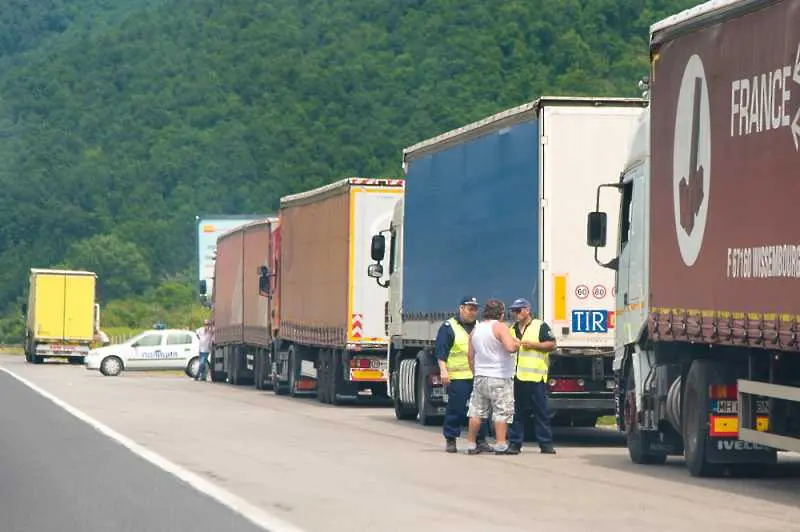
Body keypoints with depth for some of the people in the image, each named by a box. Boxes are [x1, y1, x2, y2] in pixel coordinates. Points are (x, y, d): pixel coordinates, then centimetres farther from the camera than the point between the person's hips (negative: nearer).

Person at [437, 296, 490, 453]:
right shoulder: (449, 327, 1)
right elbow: (441, 351, -4)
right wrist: (443, 370, -13)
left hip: (478, 376, 5)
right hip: (457, 377, -5)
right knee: (456, 409, -5)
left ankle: (481, 439, 10)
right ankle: (450, 440, 5)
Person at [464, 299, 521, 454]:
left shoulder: (476, 329, 12)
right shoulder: (500, 327, -10)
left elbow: (470, 355, 17)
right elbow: (510, 347, -23)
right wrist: (517, 343, -2)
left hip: (480, 376, 6)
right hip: (500, 377, -6)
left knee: (476, 412, 10)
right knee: (502, 412, -3)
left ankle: (471, 444, 12)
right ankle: (501, 445, -8)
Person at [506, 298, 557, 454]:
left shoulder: (540, 326, 3)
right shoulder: (511, 329, 21)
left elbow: (552, 344, -4)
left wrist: (533, 344, -12)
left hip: (535, 377, -5)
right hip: (515, 377, 5)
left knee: (541, 412, -2)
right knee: (516, 413, 4)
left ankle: (545, 443, 2)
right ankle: (514, 443, 7)